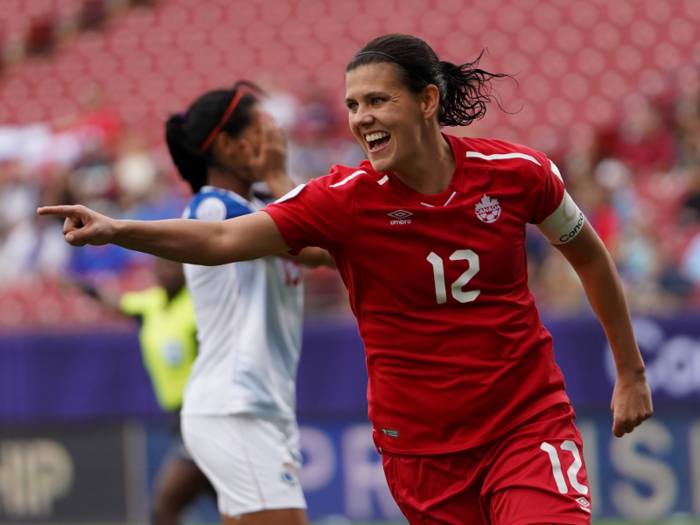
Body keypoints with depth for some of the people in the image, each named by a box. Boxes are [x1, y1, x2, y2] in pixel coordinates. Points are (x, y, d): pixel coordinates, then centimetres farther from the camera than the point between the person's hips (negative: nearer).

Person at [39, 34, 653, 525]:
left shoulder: (517, 173, -7)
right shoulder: (345, 198, -10)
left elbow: (588, 254, 10)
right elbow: (225, 240, -19)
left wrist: (631, 371, 15)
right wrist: (115, 231, -33)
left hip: (529, 425, 0)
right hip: (422, 449, 0)